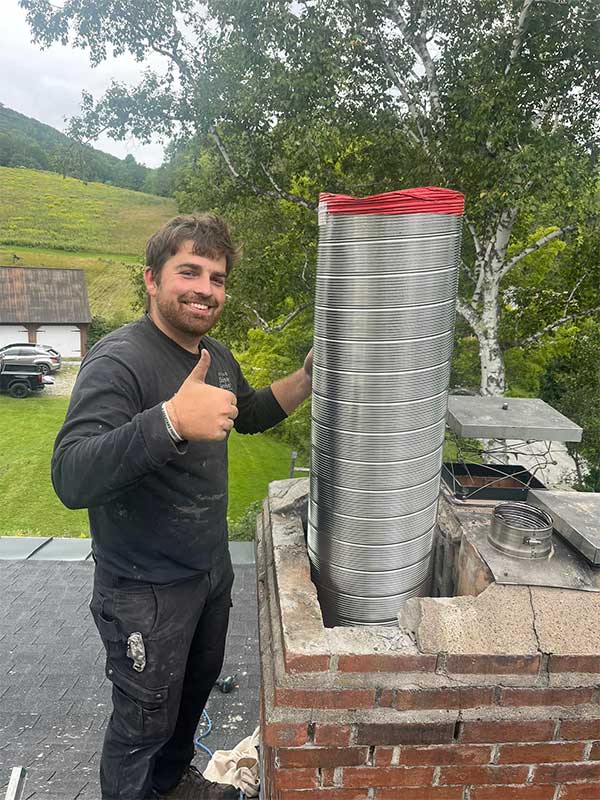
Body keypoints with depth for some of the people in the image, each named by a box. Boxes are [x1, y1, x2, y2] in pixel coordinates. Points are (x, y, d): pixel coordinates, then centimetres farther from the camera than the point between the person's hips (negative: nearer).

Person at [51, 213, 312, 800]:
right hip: (144, 591, -8)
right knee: (144, 723, 15)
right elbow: (70, 479, -36)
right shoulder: (119, 360, -25)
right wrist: (170, 420, -50)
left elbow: (250, 415, 17)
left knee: (195, 691, 29)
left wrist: (307, 377, 1)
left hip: (211, 570, 8)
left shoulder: (215, 355, 0)